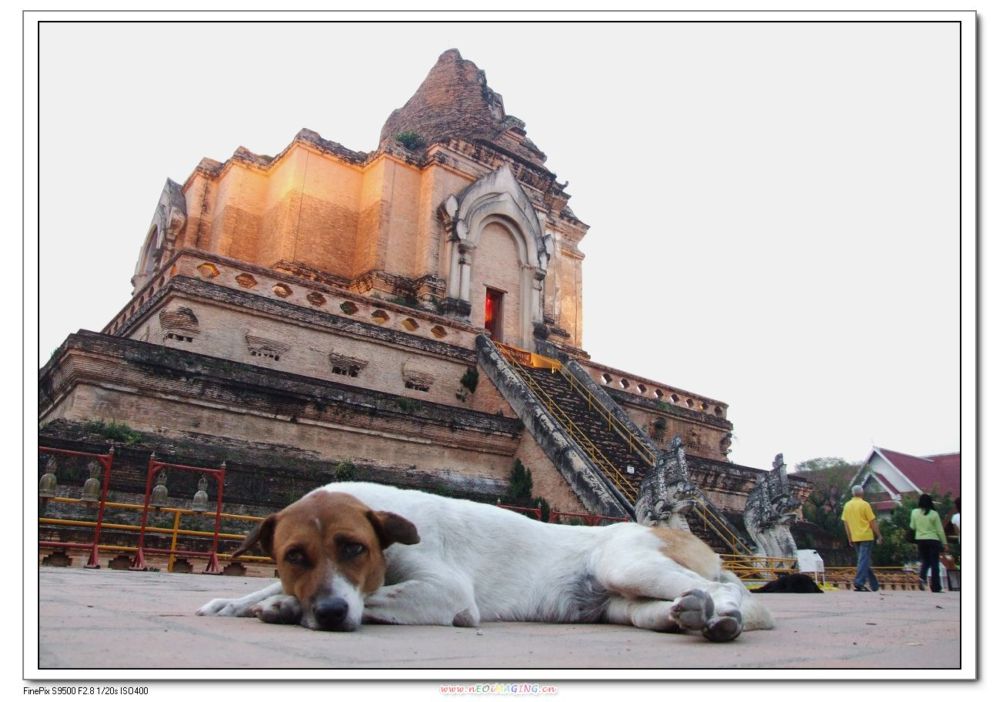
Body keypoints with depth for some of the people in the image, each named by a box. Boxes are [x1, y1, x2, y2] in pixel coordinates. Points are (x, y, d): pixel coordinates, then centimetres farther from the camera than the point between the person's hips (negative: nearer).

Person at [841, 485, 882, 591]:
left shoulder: (847, 505, 6)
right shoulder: (865, 504, -9)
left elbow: (845, 523, 8)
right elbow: (873, 522, -8)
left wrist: (849, 538, 15)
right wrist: (879, 535, 0)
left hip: (855, 538, 5)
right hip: (866, 536, -5)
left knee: (864, 560, 15)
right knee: (864, 560, -5)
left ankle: (874, 584, 22)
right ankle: (859, 583, -14)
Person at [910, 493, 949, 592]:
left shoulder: (914, 512, -2)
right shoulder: (934, 513, -8)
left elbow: (912, 527, 5)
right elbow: (940, 530, -3)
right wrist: (944, 543, 4)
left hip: (920, 540, 2)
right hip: (933, 540, -2)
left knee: (925, 561, 17)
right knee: (935, 564, 4)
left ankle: (922, 577, -10)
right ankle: (935, 587, 5)